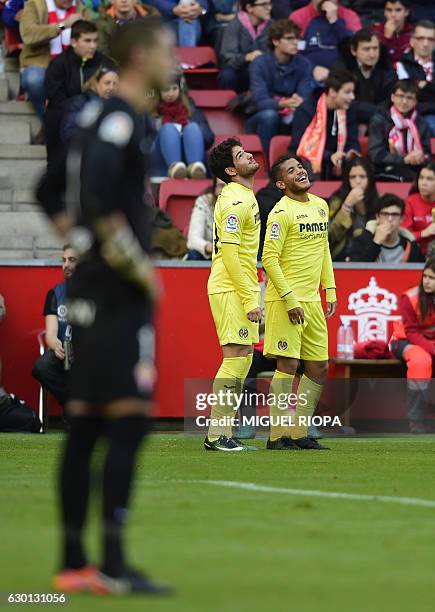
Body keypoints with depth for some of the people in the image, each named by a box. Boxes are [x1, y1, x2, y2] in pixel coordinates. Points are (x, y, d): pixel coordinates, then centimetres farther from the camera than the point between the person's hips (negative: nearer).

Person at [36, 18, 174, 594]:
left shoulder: (99, 120, 17)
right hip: (119, 294, -10)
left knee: (86, 426, 9)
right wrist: (138, 266, -18)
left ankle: (73, 564, 11)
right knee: (129, 419, -11)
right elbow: (98, 200, -26)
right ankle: (113, 565, -14)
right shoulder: (121, 120, -13)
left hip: (92, 291, 10)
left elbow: (50, 191, 26)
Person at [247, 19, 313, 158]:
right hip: (260, 121, -2)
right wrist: (282, 104, -43)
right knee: (269, 115, -36)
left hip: (289, 120, 2)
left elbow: (306, 96, -10)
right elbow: (260, 102, -21)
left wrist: (300, 102, -37)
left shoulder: (303, 64, -1)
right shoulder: (259, 64, -11)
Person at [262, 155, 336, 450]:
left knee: (319, 366, 8)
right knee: (288, 365, -8)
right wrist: (290, 300, -18)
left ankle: (299, 433, 15)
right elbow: (269, 259, -16)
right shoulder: (282, 212, -12)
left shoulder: (321, 206, 13)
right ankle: (278, 436, -3)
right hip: (285, 300, -8)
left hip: (312, 301, 8)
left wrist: (330, 289, 15)